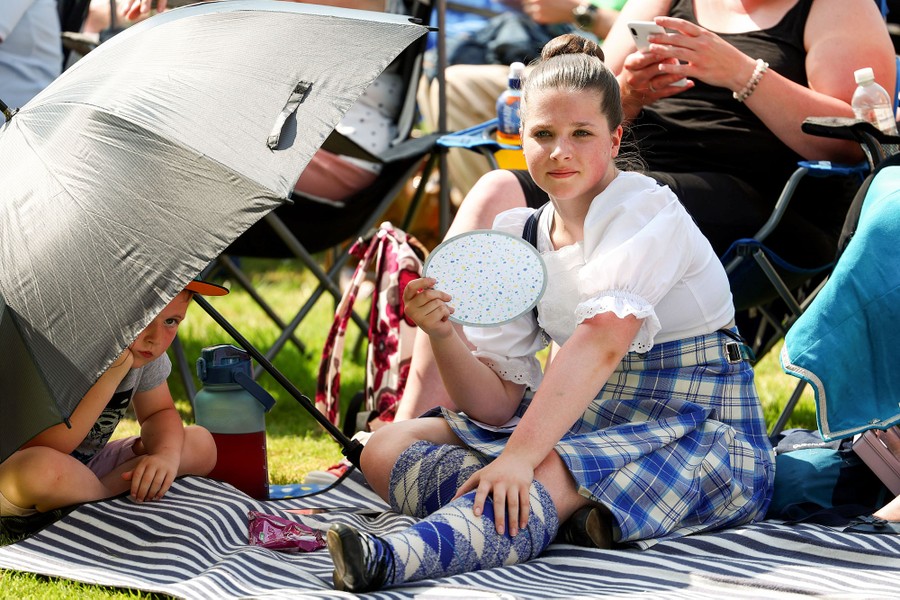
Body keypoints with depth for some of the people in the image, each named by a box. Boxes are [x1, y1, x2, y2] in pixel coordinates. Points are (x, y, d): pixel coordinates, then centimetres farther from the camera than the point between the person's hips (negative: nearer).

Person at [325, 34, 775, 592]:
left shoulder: (649, 211, -13)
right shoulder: (517, 239, 7)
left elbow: (601, 341, -31)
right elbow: (498, 405, 2)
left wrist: (519, 456, -42)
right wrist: (442, 336, -18)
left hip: (705, 438, -7)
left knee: (555, 473, -40)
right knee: (387, 447, -6)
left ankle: (390, 559, -62)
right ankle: (515, 509, -30)